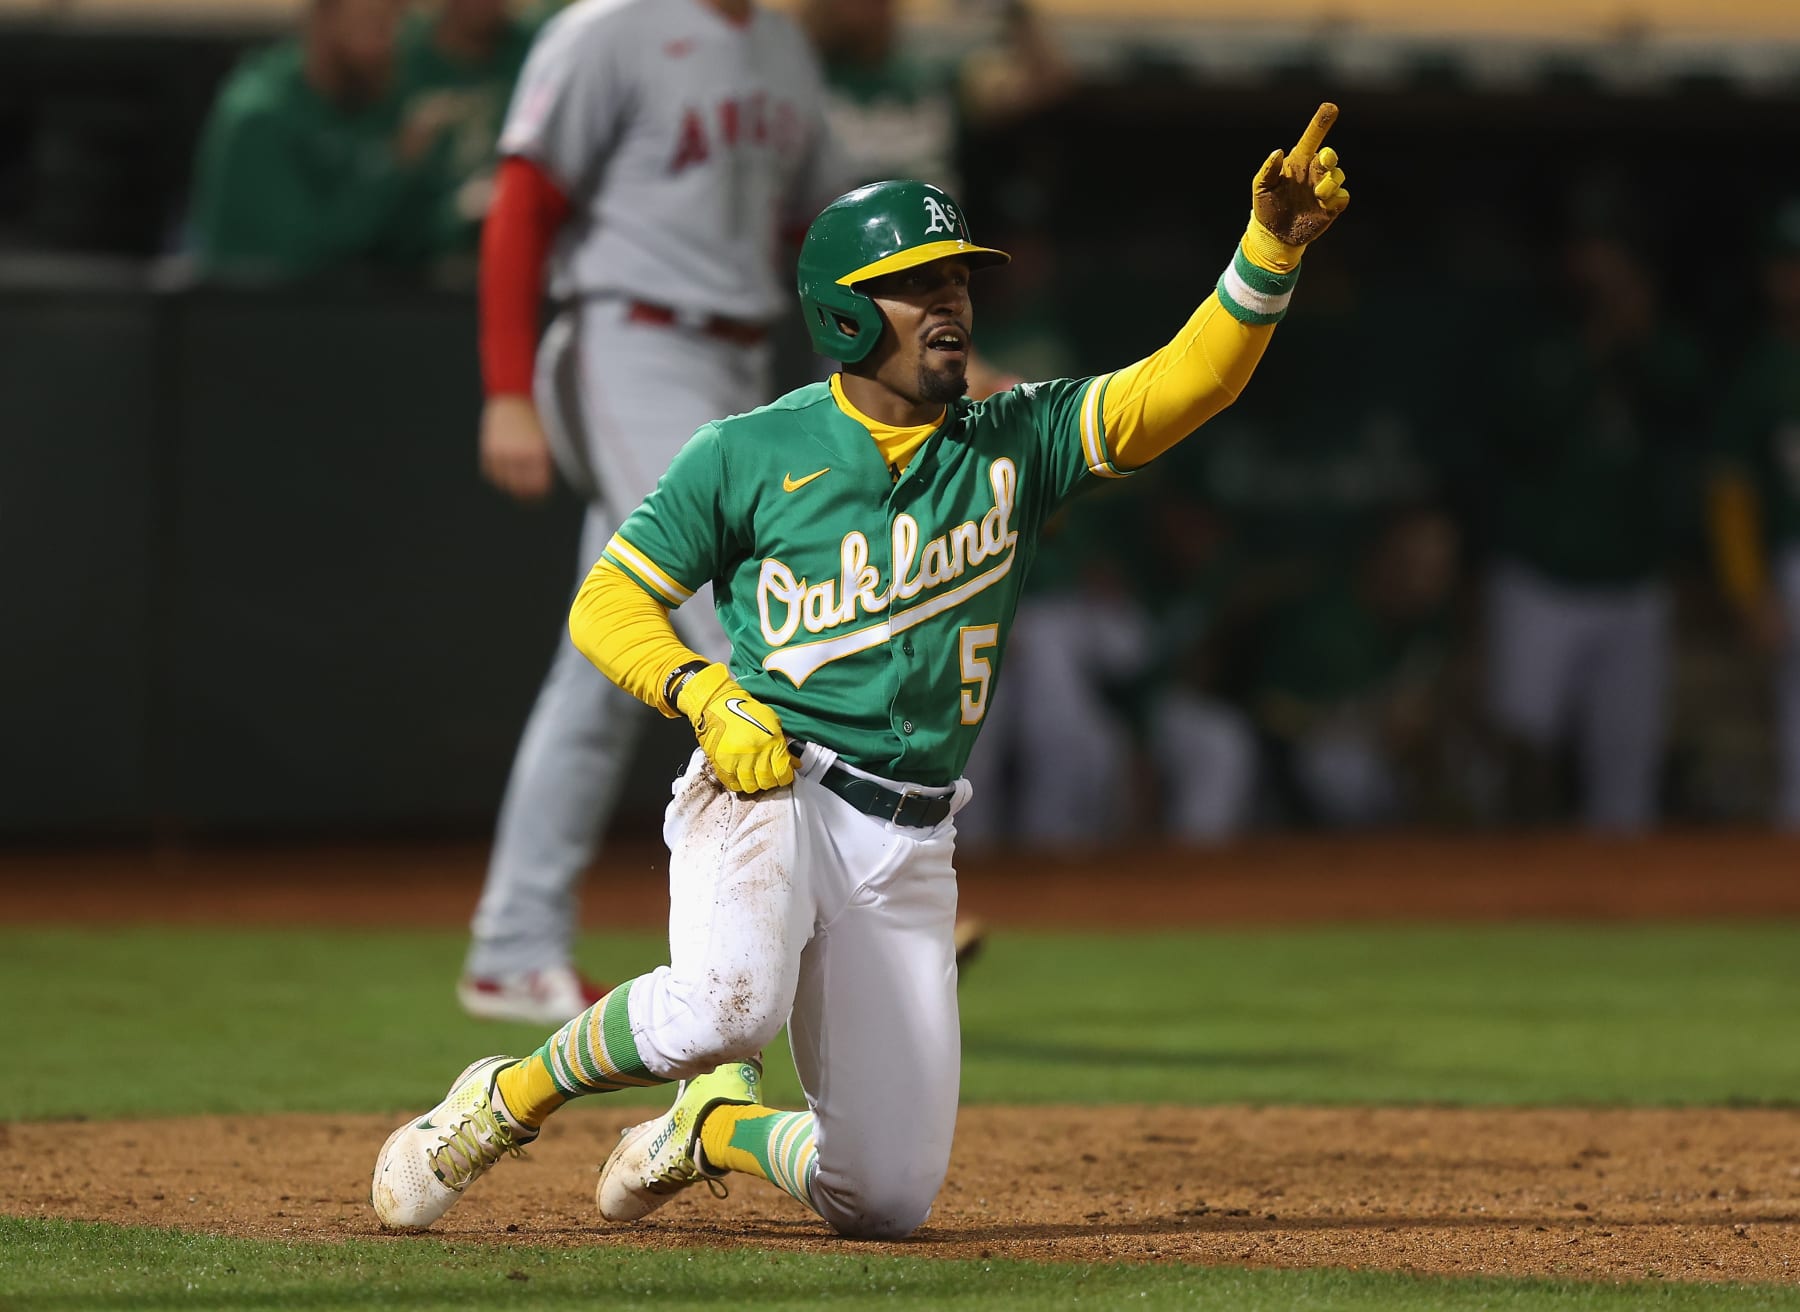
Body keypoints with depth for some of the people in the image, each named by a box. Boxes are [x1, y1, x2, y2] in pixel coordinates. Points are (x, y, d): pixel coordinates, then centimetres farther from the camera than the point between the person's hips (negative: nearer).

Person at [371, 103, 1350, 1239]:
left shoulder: (1015, 446, 8)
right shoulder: (749, 454, 1)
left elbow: (1188, 384, -5)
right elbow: (607, 606, 3)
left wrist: (1270, 253, -21)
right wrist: (709, 695, -16)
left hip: (908, 849, 4)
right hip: (763, 793, -4)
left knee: (887, 1199, 1)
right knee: (727, 1002, -37)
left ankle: (720, 1125, 34)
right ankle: (511, 1099, -9)